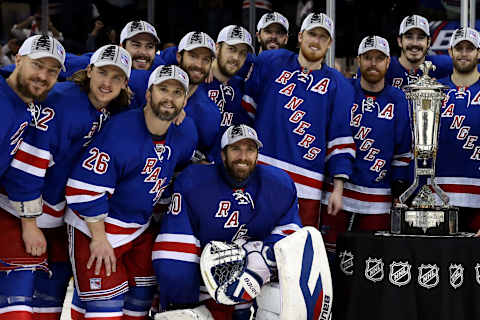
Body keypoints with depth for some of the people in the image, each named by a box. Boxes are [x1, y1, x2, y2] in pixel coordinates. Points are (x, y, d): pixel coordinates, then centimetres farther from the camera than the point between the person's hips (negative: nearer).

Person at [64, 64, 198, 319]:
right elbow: (85, 188, -24)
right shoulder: (120, 131, -26)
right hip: (95, 225, -7)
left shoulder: (186, 132, -4)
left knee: (141, 299, 12)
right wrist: (98, 238, -20)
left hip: (141, 227, 7)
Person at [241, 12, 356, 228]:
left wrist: (338, 188, 1)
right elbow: (248, 105, 17)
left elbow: (341, 140, 7)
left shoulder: (338, 85, 11)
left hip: (306, 184, 0)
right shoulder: (270, 62, 11)